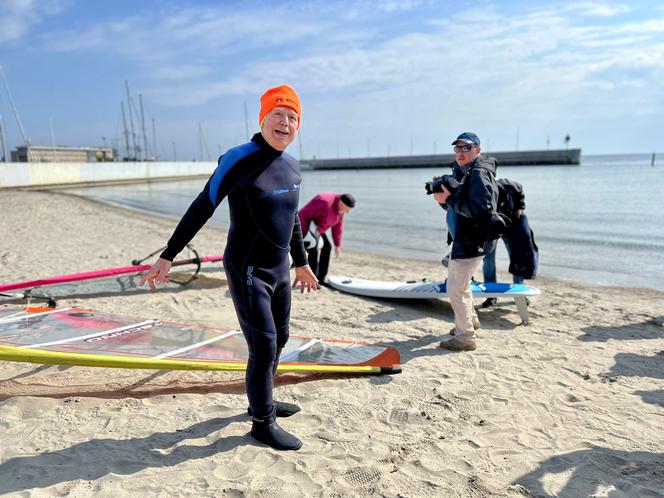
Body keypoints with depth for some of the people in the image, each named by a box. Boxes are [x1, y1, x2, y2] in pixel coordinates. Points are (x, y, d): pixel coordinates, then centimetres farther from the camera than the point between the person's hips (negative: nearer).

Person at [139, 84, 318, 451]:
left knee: (279, 339, 17)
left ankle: (263, 401, 39)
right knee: (263, 346, -3)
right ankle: (262, 423, 17)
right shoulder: (238, 159, -14)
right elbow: (201, 210, -12)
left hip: (280, 270, 8)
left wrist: (302, 263, 24)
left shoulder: (292, 167, 6)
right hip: (248, 271, -7)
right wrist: (167, 257, -13)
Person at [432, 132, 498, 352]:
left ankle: (465, 337, 4)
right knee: (458, 282, 25)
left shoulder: (479, 174, -16)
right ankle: (470, 320, 43)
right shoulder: (465, 173, 15)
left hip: (472, 241, -11)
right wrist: (443, 196, -2)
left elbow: (479, 209, -29)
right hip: (463, 239, 11)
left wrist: (449, 199, -24)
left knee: (456, 288, -7)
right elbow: (457, 206, 17)